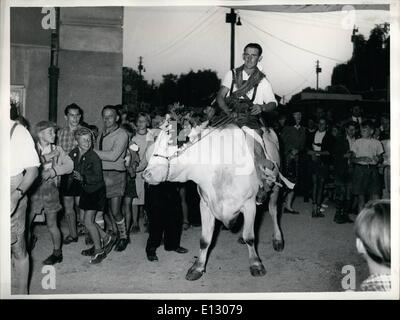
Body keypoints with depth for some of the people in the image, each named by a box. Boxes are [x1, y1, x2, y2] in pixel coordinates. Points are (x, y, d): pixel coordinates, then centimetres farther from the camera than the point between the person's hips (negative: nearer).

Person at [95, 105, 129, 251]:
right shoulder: (101, 134, 14)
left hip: (115, 174, -6)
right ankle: (114, 234, 28)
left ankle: (123, 237, 17)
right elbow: (99, 155, 11)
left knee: (115, 211, -5)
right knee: (107, 208, 11)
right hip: (101, 174, 6)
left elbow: (113, 156, -19)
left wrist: (92, 151, -14)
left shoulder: (121, 134, -9)